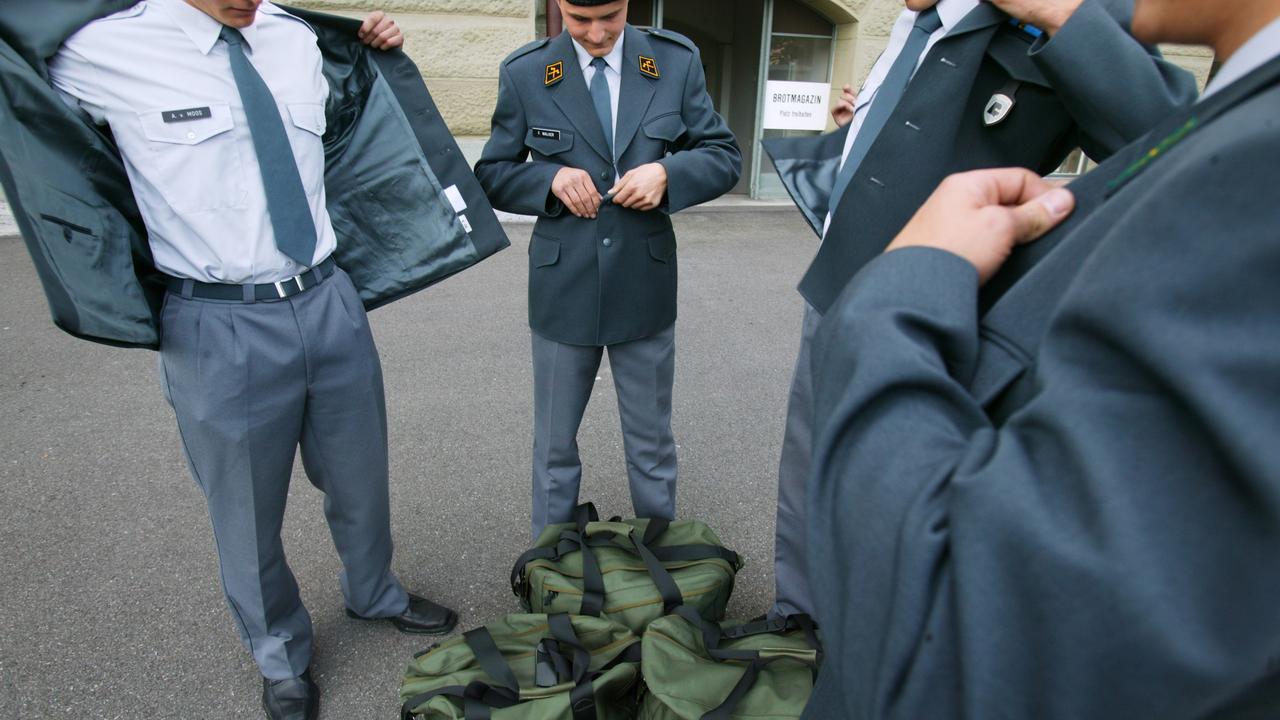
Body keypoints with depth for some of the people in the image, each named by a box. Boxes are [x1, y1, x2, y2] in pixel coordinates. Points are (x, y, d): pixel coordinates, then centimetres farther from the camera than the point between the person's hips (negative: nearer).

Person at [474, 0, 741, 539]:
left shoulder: (677, 61, -1)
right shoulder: (524, 74, -3)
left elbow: (725, 157, 3)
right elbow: (492, 173, 4)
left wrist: (668, 172, -17)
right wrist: (549, 178, -16)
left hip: (644, 287, 1)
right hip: (562, 288, 0)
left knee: (652, 448, 15)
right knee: (553, 448, 14)